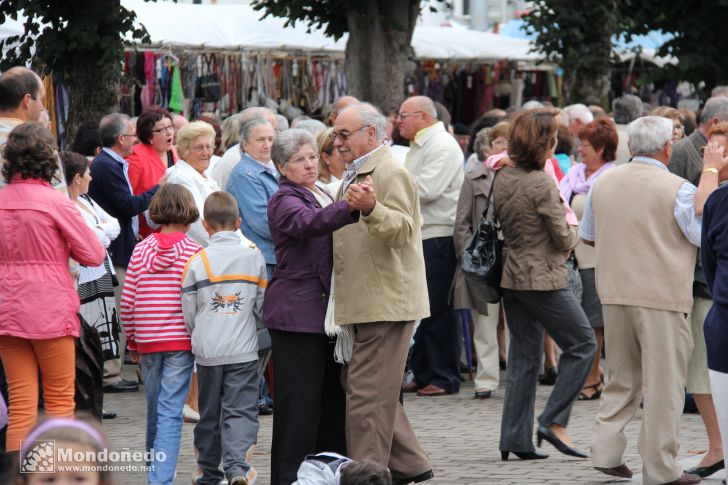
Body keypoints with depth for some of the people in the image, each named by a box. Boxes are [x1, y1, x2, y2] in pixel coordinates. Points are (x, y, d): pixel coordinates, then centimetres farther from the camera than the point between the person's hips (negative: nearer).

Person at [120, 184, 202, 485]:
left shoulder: (141, 249, 1)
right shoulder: (195, 252, -7)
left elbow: (127, 302, 1)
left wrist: (132, 341, 12)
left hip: (147, 340, 3)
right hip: (180, 339, -3)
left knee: (155, 408, 19)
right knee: (170, 412, -4)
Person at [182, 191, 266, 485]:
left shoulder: (198, 261, -4)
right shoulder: (254, 257, 0)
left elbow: (188, 313, 1)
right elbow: (263, 306, 7)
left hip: (208, 350, 0)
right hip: (243, 350, 0)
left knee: (209, 413, 12)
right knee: (240, 411, -2)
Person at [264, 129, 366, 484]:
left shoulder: (321, 195, 19)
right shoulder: (284, 200, -8)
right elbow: (307, 223, -31)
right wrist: (349, 207, -46)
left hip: (327, 311, 9)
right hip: (297, 315, -8)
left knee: (333, 397, 10)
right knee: (300, 402, -9)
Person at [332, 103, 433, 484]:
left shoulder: (391, 173, -12)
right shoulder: (356, 175, 21)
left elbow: (402, 230, -26)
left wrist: (371, 208, -41)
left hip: (386, 302, -11)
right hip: (369, 303, 11)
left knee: (368, 394, -10)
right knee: (377, 391, 14)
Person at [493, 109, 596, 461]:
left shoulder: (503, 178, 6)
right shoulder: (542, 184, -18)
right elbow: (564, 240, -14)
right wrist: (572, 227, 9)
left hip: (511, 277, 8)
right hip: (543, 280, -8)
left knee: (524, 358, 11)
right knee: (582, 344, 4)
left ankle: (516, 439, 10)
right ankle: (554, 422, -1)